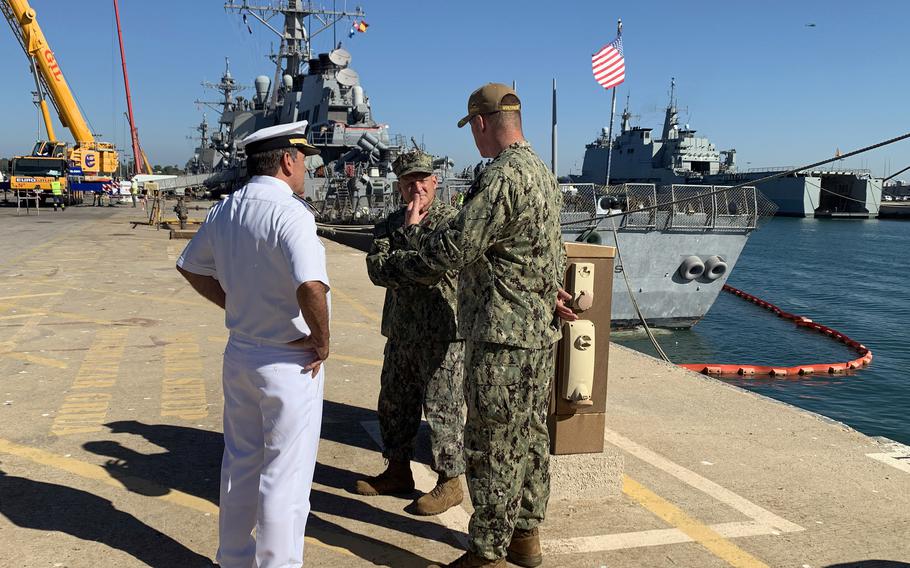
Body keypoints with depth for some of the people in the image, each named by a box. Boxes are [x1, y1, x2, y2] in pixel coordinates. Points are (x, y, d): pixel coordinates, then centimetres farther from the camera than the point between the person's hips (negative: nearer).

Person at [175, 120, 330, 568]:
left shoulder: (224, 210, 4)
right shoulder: (289, 212, -21)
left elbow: (190, 266, 18)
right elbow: (311, 287, -34)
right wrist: (322, 342, -19)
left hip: (239, 354, 8)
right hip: (290, 364, -8)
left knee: (239, 464, 21)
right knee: (285, 475, 6)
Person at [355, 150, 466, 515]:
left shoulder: (452, 219, -8)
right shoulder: (390, 224, 10)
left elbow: (440, 265, -23)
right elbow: (376, 269, -5)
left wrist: (397, 266, -12)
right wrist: (417, 266, -18)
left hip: (442, 335, -7)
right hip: (400, 333, 7)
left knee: (443, 410, 1)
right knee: (394, 404, 17)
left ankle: (450, 483, 15)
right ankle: (398, 472, 34)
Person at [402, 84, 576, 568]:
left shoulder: (501, 178, -19)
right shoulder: (544, 174, 13)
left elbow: (451, 252, -19)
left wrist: (413, 228, -1)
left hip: (503, 336, -10)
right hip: (540, 332, 10)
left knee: (492, 446, 0)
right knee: (530, 437, 17)